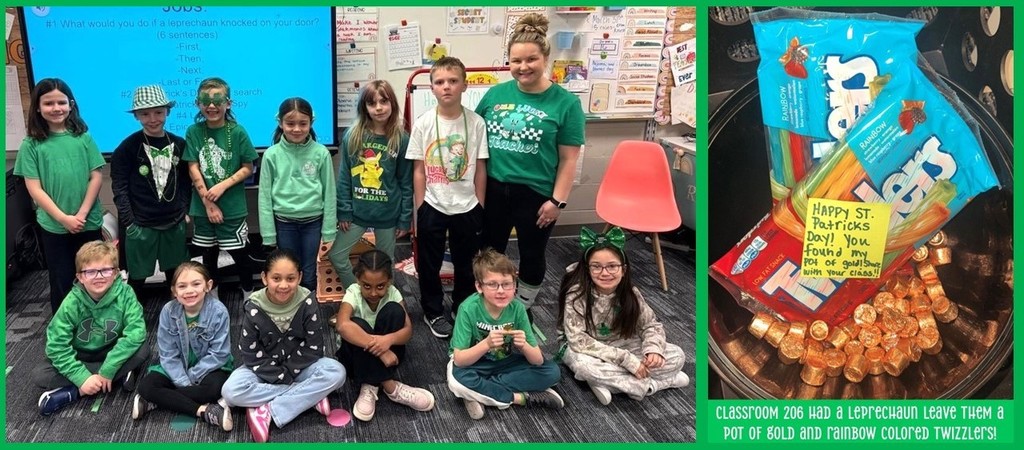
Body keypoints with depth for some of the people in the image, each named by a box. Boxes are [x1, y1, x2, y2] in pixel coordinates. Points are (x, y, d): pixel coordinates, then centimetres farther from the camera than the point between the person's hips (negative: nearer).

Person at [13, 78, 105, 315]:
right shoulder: (31, 144, -2)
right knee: (62, 283, 8)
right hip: (53, 226, -1)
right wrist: (63, 218, -12)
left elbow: (96, 176, 0)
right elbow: (34, 188, -5)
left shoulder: (83, 137, 2)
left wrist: (81, 214, -9)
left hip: (89, 223, 1)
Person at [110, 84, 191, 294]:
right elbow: (119, 188, -8)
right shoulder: (128, 147, -7)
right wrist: (128, 223, -12)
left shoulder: (179, 144, 4)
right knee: (137, 278, 6)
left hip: (175, 224, 4)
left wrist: (184, 211, 4)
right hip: (141, 226, -3)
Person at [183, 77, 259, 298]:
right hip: (203, 207, 3)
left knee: (239, 254, 4)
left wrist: (223, 185, -15)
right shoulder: (193, 132, -1)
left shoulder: (237, 132, -7)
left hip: (232, 207, -3)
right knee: (209, 255, 15)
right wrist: (208, 202, -9)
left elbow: (248, 168, -3)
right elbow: (193, 169, -3)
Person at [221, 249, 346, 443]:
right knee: (231, 391, -30)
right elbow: (251, 354, -13)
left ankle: (266, 410, -27)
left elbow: (312, 348, -12)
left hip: (300, 367, 0)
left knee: (336, 372, -29)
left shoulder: (308, 303, -15)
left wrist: (288, 373, -19)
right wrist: (280, 377, -19)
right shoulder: (253, 308, -16)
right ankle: (310, 396, -23)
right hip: (264, 370, 0)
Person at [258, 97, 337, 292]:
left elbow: (329, 194, -1)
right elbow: (265, 196, -1)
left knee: (309, 277, 8)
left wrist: (328, 233, -2)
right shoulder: (272, 155, -4)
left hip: (313, 222, 0)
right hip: (284, 223, 0)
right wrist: (269, 236, -3)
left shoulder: (321, 153, -5)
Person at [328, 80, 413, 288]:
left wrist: (405, 218, -4)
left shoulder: (401, 140, -7)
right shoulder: (352, 136, -5)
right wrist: (344, 211, -5)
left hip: (388, 214, -1)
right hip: (357, 212, 1)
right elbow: (344, 177, -1)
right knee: (337, 257, 4)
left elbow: (406, 183, -3)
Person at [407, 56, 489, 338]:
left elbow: (480, 169, -2)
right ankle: (433, 312, 30)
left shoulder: (476, 123, -8)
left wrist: (480, 207, 0)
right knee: (429, 264, 11)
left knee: (465, 264, 15)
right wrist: (419, 208, -3)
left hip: (467, 207, 0)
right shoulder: (423, 124, -8)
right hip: (432, 207, 0)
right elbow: (419, 170, -3)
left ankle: (463, 310, 35)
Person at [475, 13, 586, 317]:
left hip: (536, 194, -3)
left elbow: (569, 159, -9)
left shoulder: (565, 102, -10)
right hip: (493, 189, 3)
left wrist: (557, 201, -12)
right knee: (490, 252, 17)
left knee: (531, 255, 14)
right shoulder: (496, 94, 1)